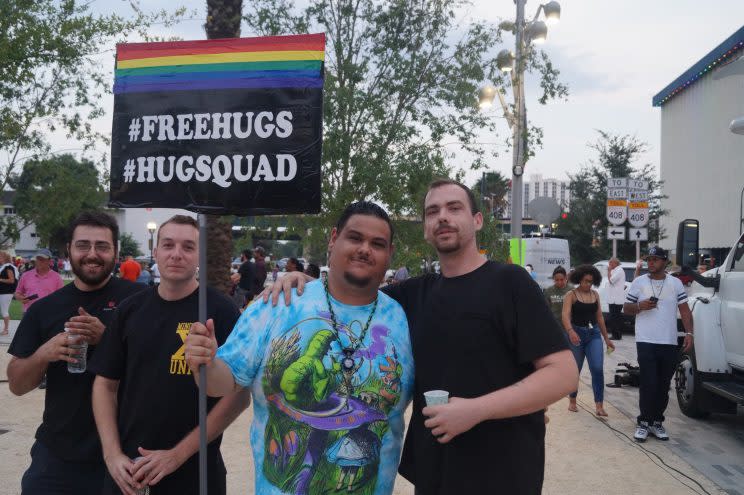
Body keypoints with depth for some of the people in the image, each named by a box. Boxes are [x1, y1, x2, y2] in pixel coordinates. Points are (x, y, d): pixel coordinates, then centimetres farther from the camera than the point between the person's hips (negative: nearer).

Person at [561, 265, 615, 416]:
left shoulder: (595, 295, 9)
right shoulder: (571, 295, -7)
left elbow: (599, 317, 16)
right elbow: (565, 315, -21)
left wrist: (606, 338, 16)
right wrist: (570, 331, -39)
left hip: (594, 334, 3)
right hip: (577, 335, -3)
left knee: (598, 369, -10)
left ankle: (599, 405, -8)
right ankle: (572, 401, 26)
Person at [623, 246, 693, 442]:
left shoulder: (676, 283, 8)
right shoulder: (639, 282, 4)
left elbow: (685, 310, 7)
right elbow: (626, 308, 8)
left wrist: (689, 333, -6)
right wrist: (640, 306, -12)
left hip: (669, 343, 2)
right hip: (646, 342, -2)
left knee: (663, 386, 7)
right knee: (649, 384, -7)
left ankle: (657, 422, 19)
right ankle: (644, 423, 4)